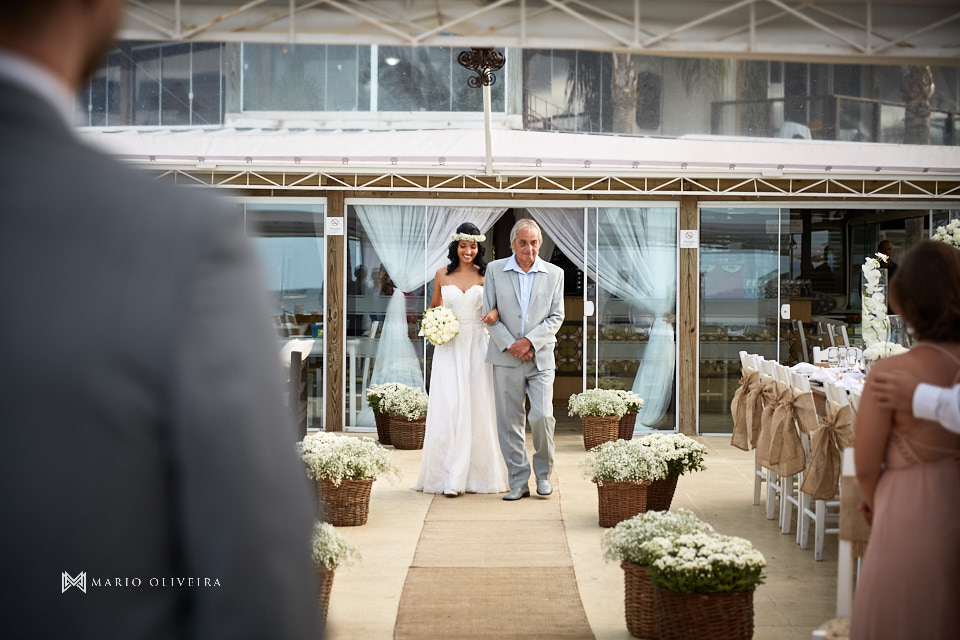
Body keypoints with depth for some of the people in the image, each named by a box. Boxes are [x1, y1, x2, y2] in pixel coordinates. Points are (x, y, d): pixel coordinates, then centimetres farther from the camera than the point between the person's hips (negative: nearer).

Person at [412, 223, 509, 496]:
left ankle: (477, 475, 10)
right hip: (449, 346, 0)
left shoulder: (485, 275, 4)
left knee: (477, 408, 0)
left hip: (477, 344, 0)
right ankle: (451, 477, -5)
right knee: (449, 407, -7)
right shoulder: (442, 274, 7)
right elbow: (434, 306, 18)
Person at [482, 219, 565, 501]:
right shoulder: (495, 270, 4)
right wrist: (510, 345, -8)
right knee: (509, 422, 2)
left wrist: (529, 341, -10)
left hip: (541, 358, 0)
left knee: (542, 416, -12)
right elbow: (488, 314, 3)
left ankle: (543, 473, 11)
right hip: (506, 358, 1)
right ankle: (519, 482, 10)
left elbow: (556, 317, 3)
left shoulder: (554, 274, 5)